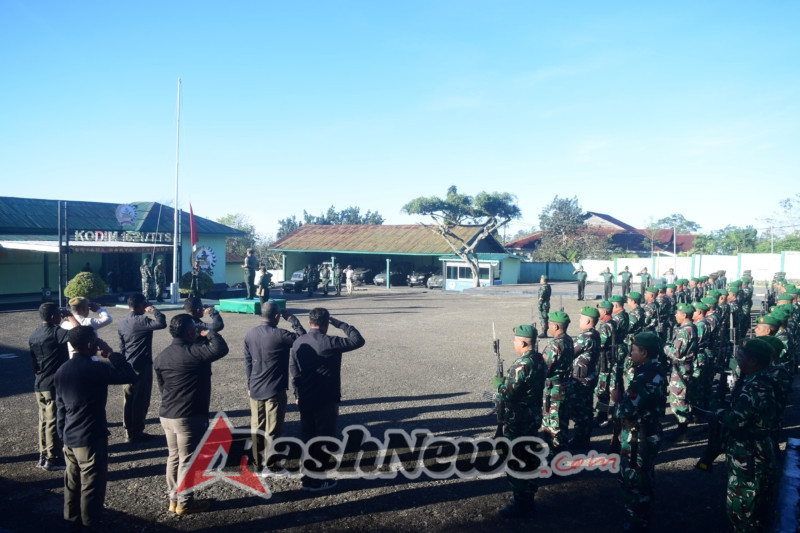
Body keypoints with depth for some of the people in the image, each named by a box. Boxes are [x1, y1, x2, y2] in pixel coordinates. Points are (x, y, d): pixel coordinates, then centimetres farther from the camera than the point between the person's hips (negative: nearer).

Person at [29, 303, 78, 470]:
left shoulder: (34, 336, 10)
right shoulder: (55, 333, -16)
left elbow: (33, 363, 15)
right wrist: (70, 316, -15)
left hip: (39, 385, 8)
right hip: (55, 385, -8)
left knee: (44, 421, 16)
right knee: (54, 423, 0)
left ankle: (43, 457, 23)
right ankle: (52, 459, 7)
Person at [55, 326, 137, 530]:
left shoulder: (62, 370, 6)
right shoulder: (96, 369, -20)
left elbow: (60, 405, 13)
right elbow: (130, 376, -15)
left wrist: (62, 434, 21)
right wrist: (112, 355, -7)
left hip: (69, 437, 8)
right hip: (91, 437, -8)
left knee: (72, 481, 19)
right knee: (92, 483, 5)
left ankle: (71, 519, 31)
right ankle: (89, 524, 14)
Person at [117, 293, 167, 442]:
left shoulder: (122, 323, 8)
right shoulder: (142, 321, -17)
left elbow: (122, 347, 14)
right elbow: (161, 323, -31)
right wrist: (154, 310, -14)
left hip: (128, 366, 8)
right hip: (142, 366, -8)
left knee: (128, 399, 11)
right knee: (141, 400, 1)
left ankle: (128, 431, 18)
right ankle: (137, 432, 7)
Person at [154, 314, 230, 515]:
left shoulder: (162, 356, 8)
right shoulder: (193, 352, -19)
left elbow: (161, 385, 17)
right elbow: (221, 348, -28)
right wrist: (209, 333, -10)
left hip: (166, 415, 8)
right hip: (189, 417, -8)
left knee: (174, 457, 18)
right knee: (187, 460, 4)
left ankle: (174, 500, 27)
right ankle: (184, 503, 14)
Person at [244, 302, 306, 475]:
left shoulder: (250, 334, 1)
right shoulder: (280, 335, -18)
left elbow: (247, 361, 8)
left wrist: (250, 385, 18)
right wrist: (292, 320, -1)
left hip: (255, 390, 6)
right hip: (275, 391, -6)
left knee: (256, 428, 14)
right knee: (272, 430, 5)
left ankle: (257, 465, 23)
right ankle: (269, 467, 13)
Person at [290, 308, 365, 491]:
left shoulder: (298, 343, 1)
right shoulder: (330, 343, -18)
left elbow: (294, 371, 8)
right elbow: (358, 340, -13)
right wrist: (340, 324, -5)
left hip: (305, 400, 6)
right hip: (326, 401, -6)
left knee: (308, 439, 17)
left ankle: (308, 477, 26)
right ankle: (317, 481, 13)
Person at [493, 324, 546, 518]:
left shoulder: (521, 364, -26)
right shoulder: (539, 359, 3)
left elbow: (505, 394, -24)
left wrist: (499, 383, -6)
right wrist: (507, 380, 10)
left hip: (518, 421, -9)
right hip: (533, 416, 9)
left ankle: (521, 505, 13)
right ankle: (527, 498, 32)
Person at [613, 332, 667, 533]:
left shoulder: (643, 377, -28)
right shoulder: (657, 372, 2)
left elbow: (626, 410, -28)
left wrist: (617, 398, -11)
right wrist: (625, 395, 1)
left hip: (637, 436, -9)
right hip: (650, 432, 10)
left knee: (633, 480, 6)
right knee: (645, 476, 23)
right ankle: (645, 515, 39)